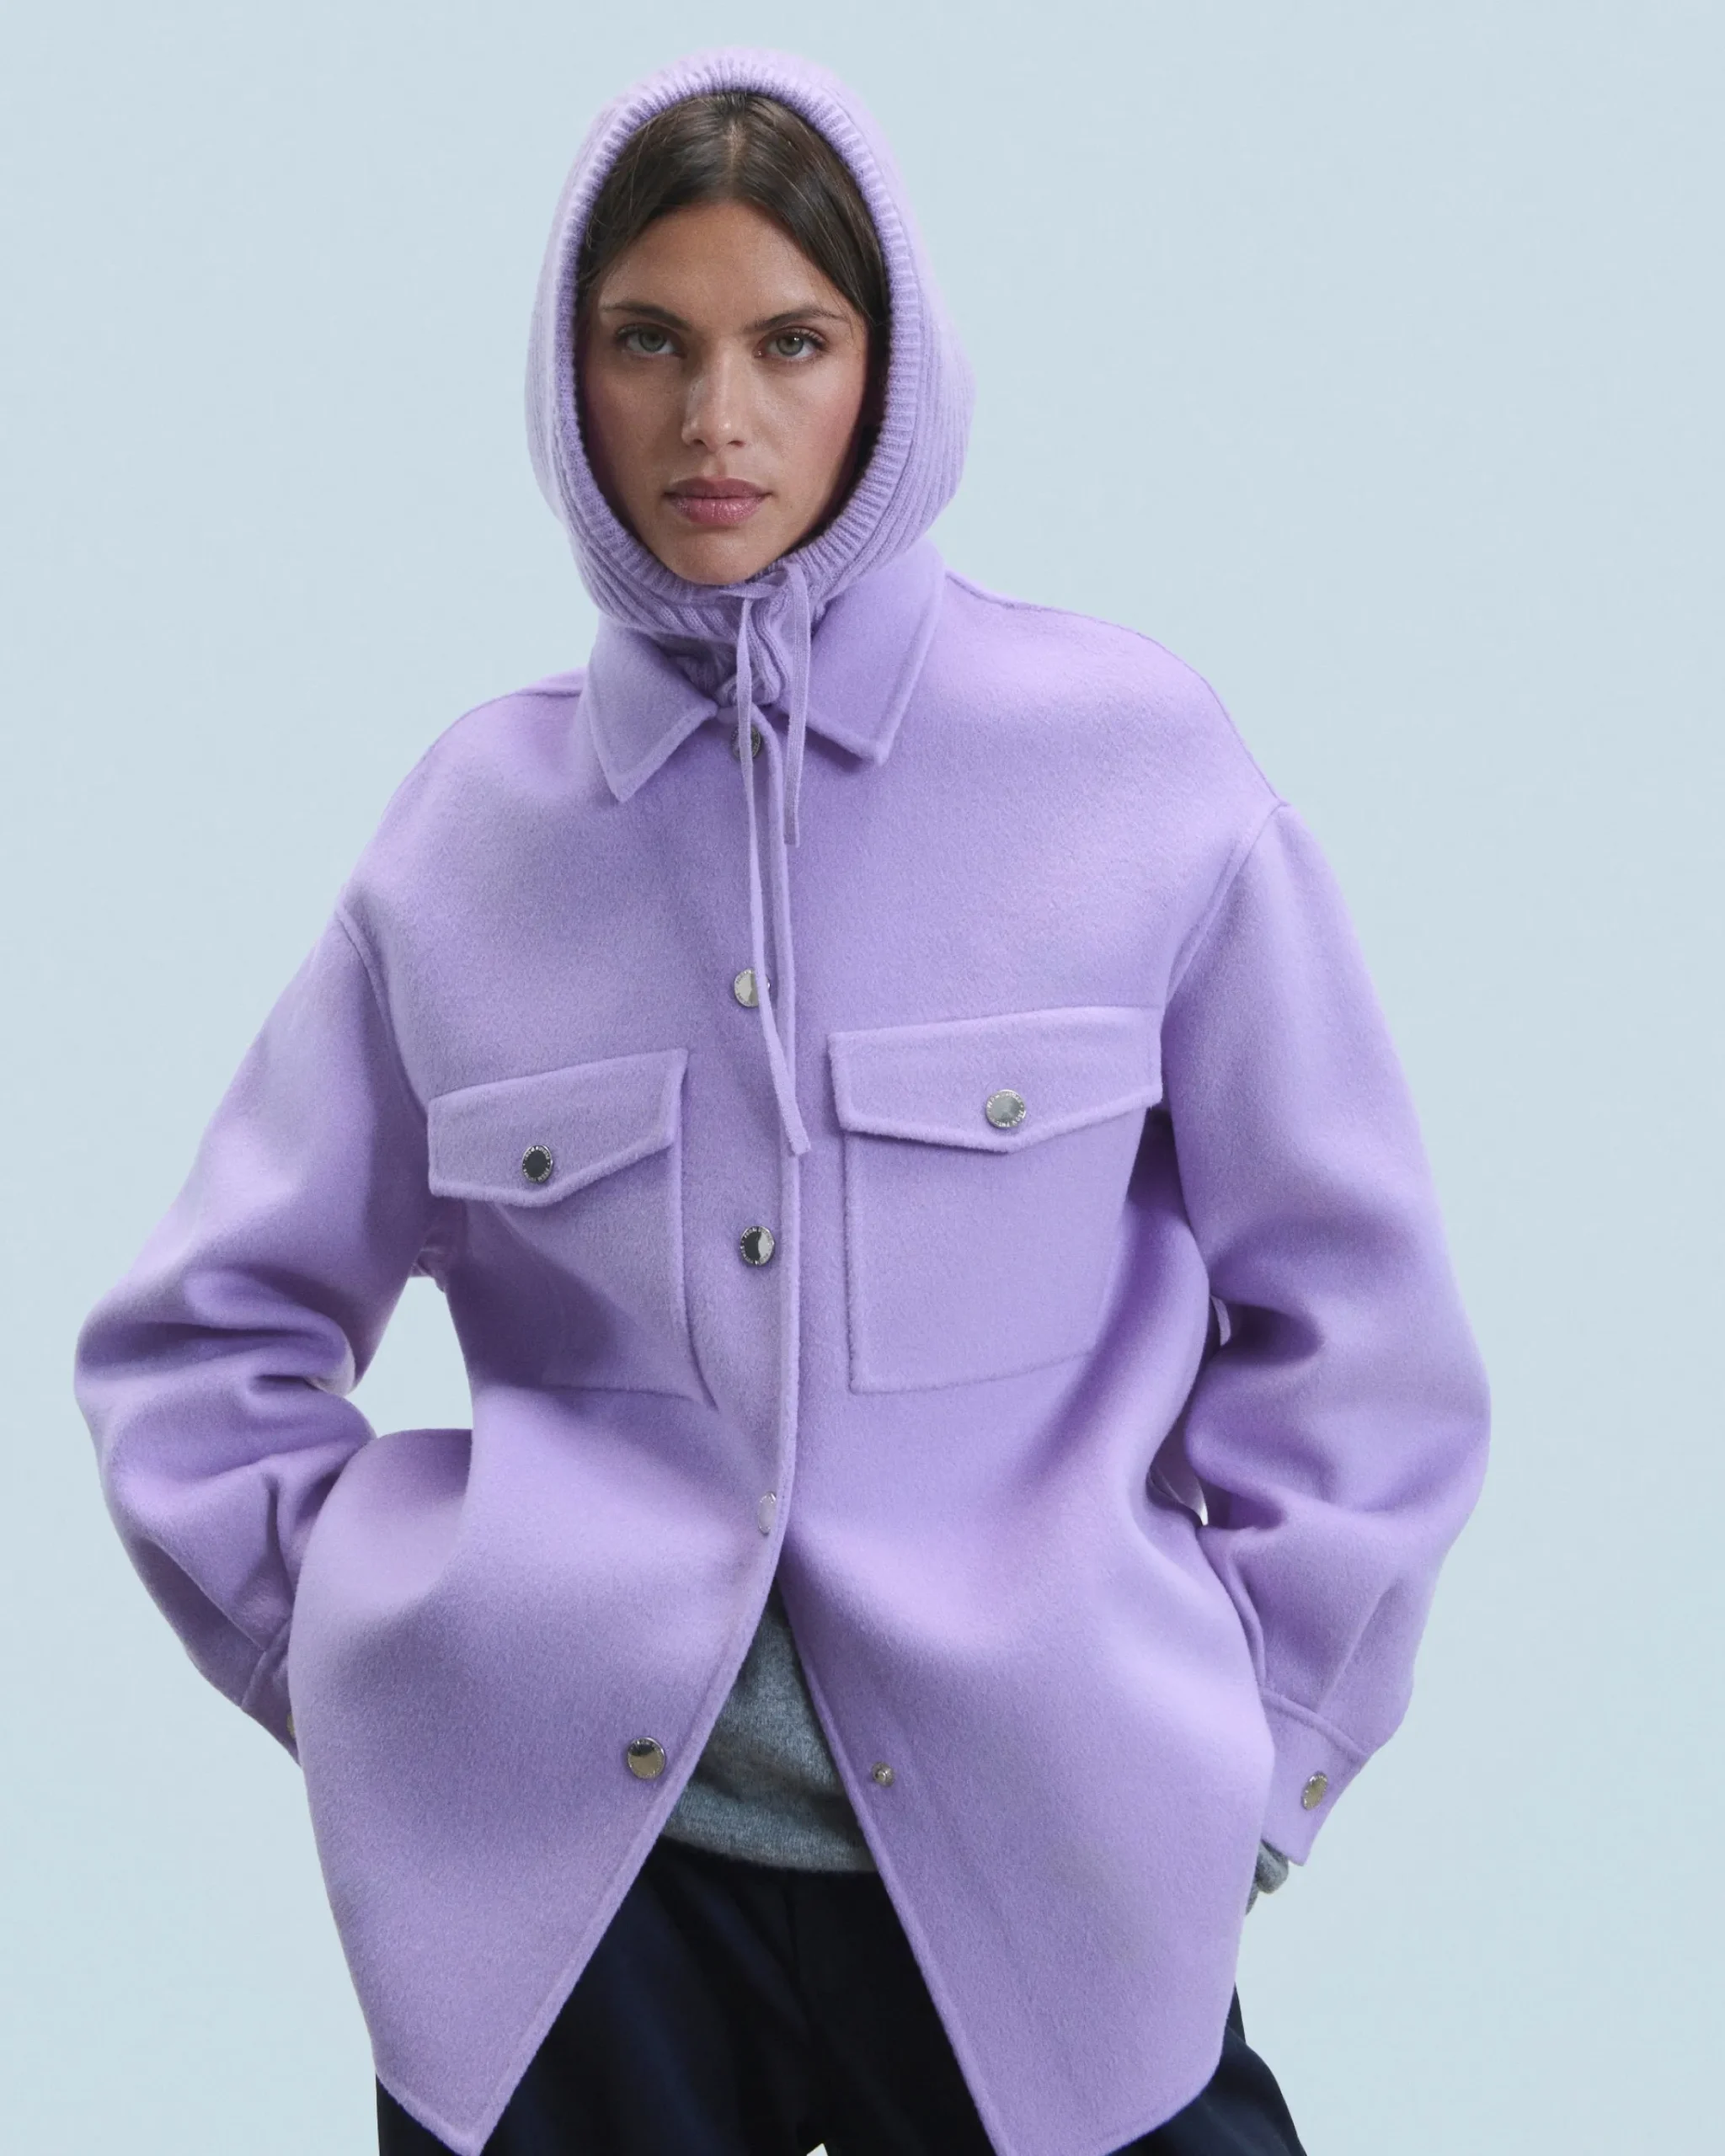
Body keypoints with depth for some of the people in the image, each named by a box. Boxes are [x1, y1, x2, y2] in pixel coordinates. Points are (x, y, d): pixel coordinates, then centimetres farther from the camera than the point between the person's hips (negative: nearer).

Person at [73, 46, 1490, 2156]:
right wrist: (364, 1662, 2)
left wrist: (1246, 1748, 1)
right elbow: (200, 1343, 11)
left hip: (1038, 1876, -1)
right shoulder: (474, 818, 2)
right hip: (564, 1879, 1)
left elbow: (1351, 1325, 2)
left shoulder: (1133, 758, -3)